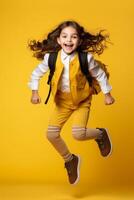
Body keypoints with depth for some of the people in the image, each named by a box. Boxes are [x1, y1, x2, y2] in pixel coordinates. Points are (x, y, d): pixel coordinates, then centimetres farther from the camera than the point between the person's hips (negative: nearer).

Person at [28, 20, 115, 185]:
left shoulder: (86, 58, -23)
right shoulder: (50, 57, -18)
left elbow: (99, 75, -6)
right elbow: (37, 73, 1)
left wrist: (107, 94, 1)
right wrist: (35, 92, -4)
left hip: (82, 100, -3)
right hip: (61, 100, 3)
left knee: (78, 134, -17)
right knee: (51, 134, -3)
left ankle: (100, 134, 18)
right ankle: (69, 160, 24)